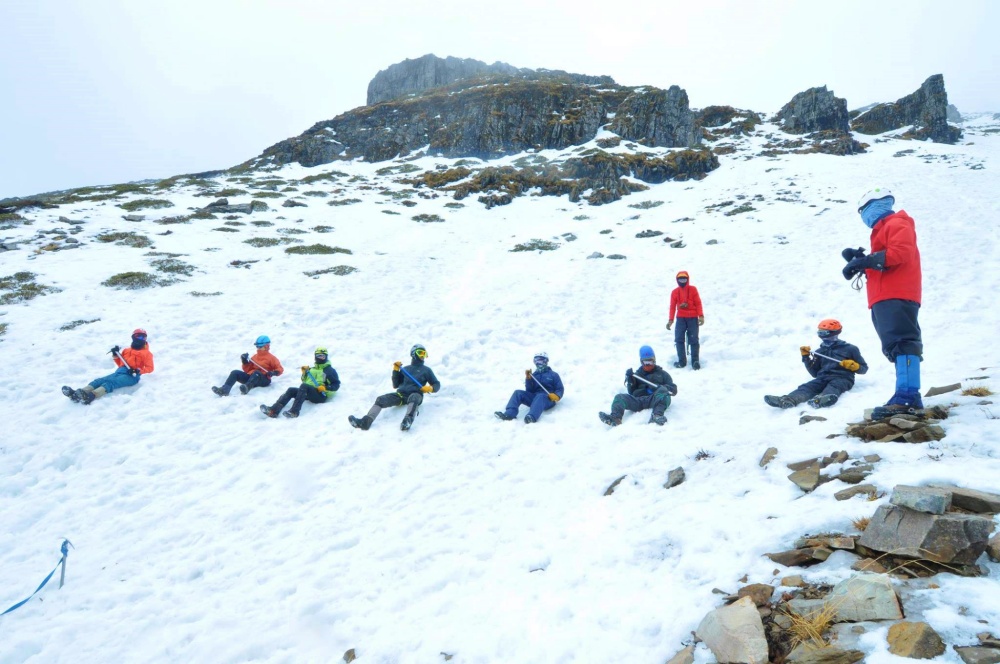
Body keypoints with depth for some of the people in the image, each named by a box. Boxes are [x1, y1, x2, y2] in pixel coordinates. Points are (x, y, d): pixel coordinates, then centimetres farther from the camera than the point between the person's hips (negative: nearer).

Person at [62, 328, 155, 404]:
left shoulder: (146, 353, 13)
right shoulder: (127, 350, 31)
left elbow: (150, 368, 1)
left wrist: (138, 371, -16)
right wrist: (116, 356, 16)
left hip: (131, 376, -7)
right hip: (120, 371, 7)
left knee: (111, 382, -33)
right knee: (100, 380, -20)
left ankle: (91, 396, -58)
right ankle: (78, 393, -41)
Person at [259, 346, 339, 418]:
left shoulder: (329, 370, 7)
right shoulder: (312, 369, 27)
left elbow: (336, 384, 0)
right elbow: (305, 381, 27)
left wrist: (325, 388, -16)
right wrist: (305, 373, 9)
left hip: (320, 395, -7)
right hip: (308, 393, 7)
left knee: (304, 386, -33)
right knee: (291, 390, -16)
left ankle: (294, 411, -48)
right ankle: (274, 411, -35)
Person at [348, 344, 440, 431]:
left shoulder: (426, 370, 20)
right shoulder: (405, 369, 27)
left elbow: (437, 385, 15)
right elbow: (395, 385, 23)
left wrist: (431, 388, -8)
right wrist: (395, 370, 11)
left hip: (415, 394, -3)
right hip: (400, 394, 3)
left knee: (413, 398, -41)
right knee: (381, 399, -22)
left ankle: (408, 420, -67)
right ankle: (366, 421, -43)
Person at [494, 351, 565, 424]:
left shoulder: (553, 375, 14)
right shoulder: (534, 375, 23)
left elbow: (560, 389, 5)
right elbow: (530, 391, 13)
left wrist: (556, 396, -18)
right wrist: (528, 379, -1)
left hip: (548, 399, -4)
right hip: (534, 398, 4)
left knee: (540, 396, -40)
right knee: (518, 393, -18)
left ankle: (532, 417, -66)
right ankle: (509, 413, -39)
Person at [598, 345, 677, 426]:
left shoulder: (662, 374, 25)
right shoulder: (638, 374, 30)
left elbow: (673, 390, 13)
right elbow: (631, 392, 21)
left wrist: (660, 387, -7)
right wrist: (630, 380, 3)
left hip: (655, 399, -2)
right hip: (638, 400, 2)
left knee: (662, 390, -33)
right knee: (620, 397, -21)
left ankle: (657, 415, -57)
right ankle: (615, 417, -49)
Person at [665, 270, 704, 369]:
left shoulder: (693, 289, 3)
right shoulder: (675, 292, 7)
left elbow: (698, 303, 1)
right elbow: (672, 306, 9)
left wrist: (701, 316, -8)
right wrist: (671, 320, 5)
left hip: (693, 318, -2)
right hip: (680, 318, 2)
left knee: (693, 339, -3)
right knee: (679, 339, -5)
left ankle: (695, 361, 3)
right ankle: (682, 361, 2)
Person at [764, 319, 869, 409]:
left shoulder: (850, 349, 17)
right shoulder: (820, 352, 28)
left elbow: (864, 368, 17)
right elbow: (815, 373, 24)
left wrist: (853, 366, -6)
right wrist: (806, 357, 12)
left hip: (842, 378, -3)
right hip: (823, 378, 3)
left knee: (833, 386, -39)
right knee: (807, 387, -29)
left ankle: (825, 398, -75)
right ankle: (787, 400, -59)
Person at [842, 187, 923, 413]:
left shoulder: (897, 224, 0)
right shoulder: (884, 229, 31)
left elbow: (900, 253, -18)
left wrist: (865, 261, -19)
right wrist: (859, 260, 10)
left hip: (896, 296, -11)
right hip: (886, 298, 11)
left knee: (901, 343, -19)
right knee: (896, 346, 6)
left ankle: (908, 396, -27)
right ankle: (906, 395, 5)